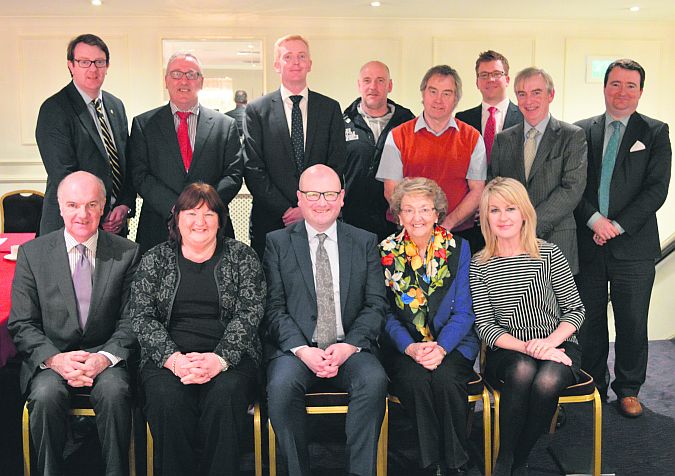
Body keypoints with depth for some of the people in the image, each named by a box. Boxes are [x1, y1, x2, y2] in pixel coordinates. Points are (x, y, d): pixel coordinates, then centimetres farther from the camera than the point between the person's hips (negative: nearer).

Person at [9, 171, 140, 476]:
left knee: (114, 391, -31)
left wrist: (106, 356, -18)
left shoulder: (126, 253, 2)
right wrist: (55, 358, -16)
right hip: (50, 357, 1)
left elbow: (131, 320, 0)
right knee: (46, 395, -30)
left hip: (105, 357, 0)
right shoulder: (32, 253, 3)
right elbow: (21, 324, 1)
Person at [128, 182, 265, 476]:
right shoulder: (154, 259, 12)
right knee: (167, 398, -31)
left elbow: (249, 313, -1)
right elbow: (141, 317, 3)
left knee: (226, 394, -32)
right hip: (168, 356, 1)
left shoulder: (242, 257, 9)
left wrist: (220, 358, -16)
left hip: (228, 356, 0)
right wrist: (173, 358, -14)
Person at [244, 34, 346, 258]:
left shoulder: (330, 108, 9)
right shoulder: (256, 110, 4)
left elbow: (336, 166, 3)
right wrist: (285, 211, -10)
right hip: (271, 223, -1)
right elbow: (254, 170, -1)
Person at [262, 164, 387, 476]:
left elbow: (375, 305, 5)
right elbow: (274, 308, 0)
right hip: (295, 348, 0)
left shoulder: (365, 242, 12)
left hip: (349, 348, 1)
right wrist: (302, 350, -15)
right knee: (281, 385, -31)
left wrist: (349, 345, -12)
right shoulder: (277, 243, 8)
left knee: (374, 380, -29)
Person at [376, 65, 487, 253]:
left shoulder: (472, 138, 7)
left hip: (459, 233, 1)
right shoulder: (398, 136, 4)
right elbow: (391, 191, -1)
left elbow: (477, 191, 2)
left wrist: (447, 224, -12)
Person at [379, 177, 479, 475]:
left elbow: (464, 311, 0)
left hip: (452, 342, 0)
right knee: (415, 379, -31)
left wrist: (441, 347, -18)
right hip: (403, 344, 0)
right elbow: (385, 311, 1)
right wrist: (409, 347, -17)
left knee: (446, 378, -30)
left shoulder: (458, 249, 3)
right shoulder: (386, 252, 3)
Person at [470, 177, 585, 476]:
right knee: (523, 371, -33)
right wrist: (528, 348, -18)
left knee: (547, 381, -31)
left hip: (557, 347, 1)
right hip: (508, 352, 0)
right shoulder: (480, 266, 0)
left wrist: (549, 342, -16)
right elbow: (485, 326, -4)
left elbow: (575, 310, 2)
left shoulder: (548, 254, 0)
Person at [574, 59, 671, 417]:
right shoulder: (581, 131, 9)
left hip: (633, 245, -1)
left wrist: (618, 225, -12)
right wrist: (594, 220, -12)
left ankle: (628, 390, 24)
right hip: (587, 243, 1)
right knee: (589, 321, 8)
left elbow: (657, 188, -4)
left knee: (632, 323, 7)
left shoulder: (655, 133, 4)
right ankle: (593, 386, 25)